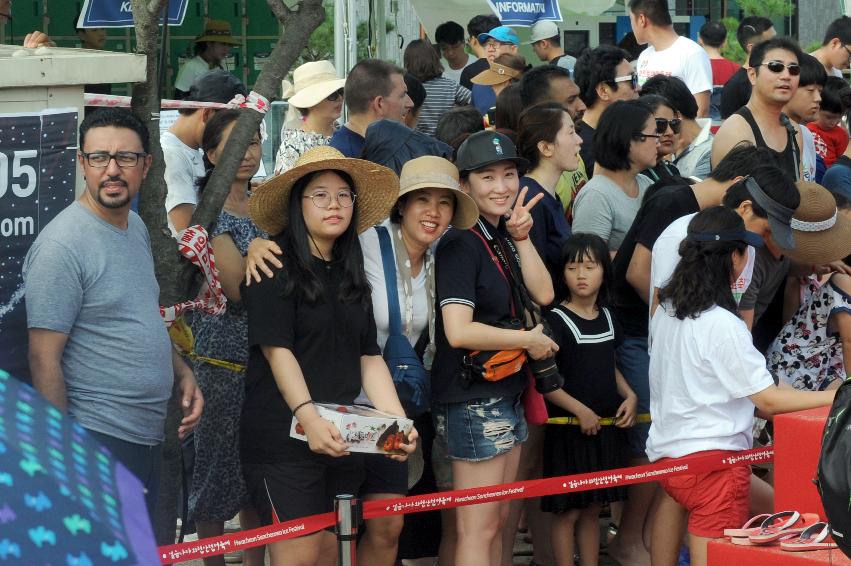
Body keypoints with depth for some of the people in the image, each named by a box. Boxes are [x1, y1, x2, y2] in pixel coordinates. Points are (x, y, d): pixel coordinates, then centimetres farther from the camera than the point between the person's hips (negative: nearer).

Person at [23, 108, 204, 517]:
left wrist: (181, 372, 11)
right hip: (99, 441, -9)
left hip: (149, 438, 9)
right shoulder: (62, 246, -16)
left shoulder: (136, 227, 12)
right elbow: (44, 359, -18)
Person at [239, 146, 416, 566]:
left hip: (341, 440, 7)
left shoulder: (350, 274, 16)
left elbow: (369, 358, 13)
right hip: (284, 436, -7)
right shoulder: (277, 267, -6)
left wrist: (397, 421, -1)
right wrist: (308, 416, -26)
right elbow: (277, 350, -14)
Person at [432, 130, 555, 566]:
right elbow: (458, 331, -25)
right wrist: (529, 340, -14)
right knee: (478, 528, -7)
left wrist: (521, 237, -5)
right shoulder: (461, 245, -15)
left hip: (507, 395, 9)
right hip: (473, 400, -9)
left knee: (496, 521, 14)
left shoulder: (502, 240, 12)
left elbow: (543, 295, 2)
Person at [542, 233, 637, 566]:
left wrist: (629, 395, 3)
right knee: (567, 511, -1)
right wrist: (580, 411, -19)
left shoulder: (606, 318, 9)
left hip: (606, 426, 6)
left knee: (592, 508, 13)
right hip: (569, 427, -6)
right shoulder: (557, 321, -11)